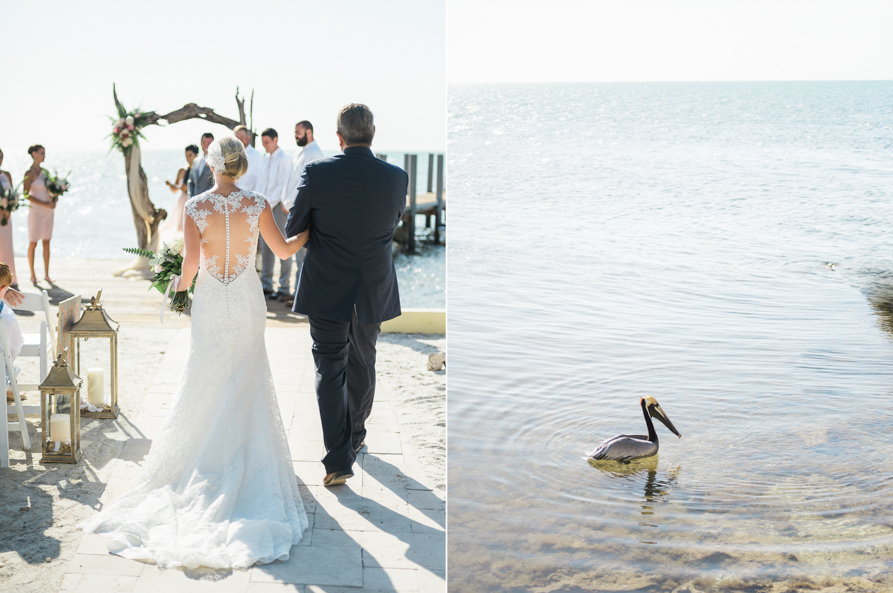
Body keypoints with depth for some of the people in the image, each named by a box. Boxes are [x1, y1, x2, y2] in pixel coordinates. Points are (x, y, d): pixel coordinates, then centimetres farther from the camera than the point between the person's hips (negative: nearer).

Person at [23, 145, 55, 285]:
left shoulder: (44, 171, 11)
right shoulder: (29, 173, -10)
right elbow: (26, 194, -15)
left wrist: (54, 201, 0)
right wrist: (45, 204, -19)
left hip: (48, 211, 7)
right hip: (36, 210, -6)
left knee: (46, 242, 8)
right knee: (33, 243, 1)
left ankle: (46, 274, 12)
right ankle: (32, 275, 10)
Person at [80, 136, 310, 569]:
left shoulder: (196, 208, -14)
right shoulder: (257, 205, -10)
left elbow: (191, 261, -22)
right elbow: (283, 250, 0)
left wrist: (181, 284, 0)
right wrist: (310, 232, 19)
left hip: (211, 302, -1)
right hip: (248, 300, 1)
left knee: (205, 383, 14)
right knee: (246, 382, 17)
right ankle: (248, 453, 26)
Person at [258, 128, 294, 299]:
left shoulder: (284, 159, -8)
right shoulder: (266, 159, 16)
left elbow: (283, 184, -12)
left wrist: (269, 205, -13)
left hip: (278, 206, -8)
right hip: (266, 206, 8)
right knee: (265, 246, 8)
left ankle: (284, 288, -2)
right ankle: (266, 285, 13)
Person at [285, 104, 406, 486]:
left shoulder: (316, 173, -14)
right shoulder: (396, 177, -8)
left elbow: (293, 230, -5)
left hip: (326, 291, -2)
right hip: (374, 292, 2)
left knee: (329, 371, 6)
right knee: (362, 365, 21)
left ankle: (339, 460, -1)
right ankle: (356, 436, 40)